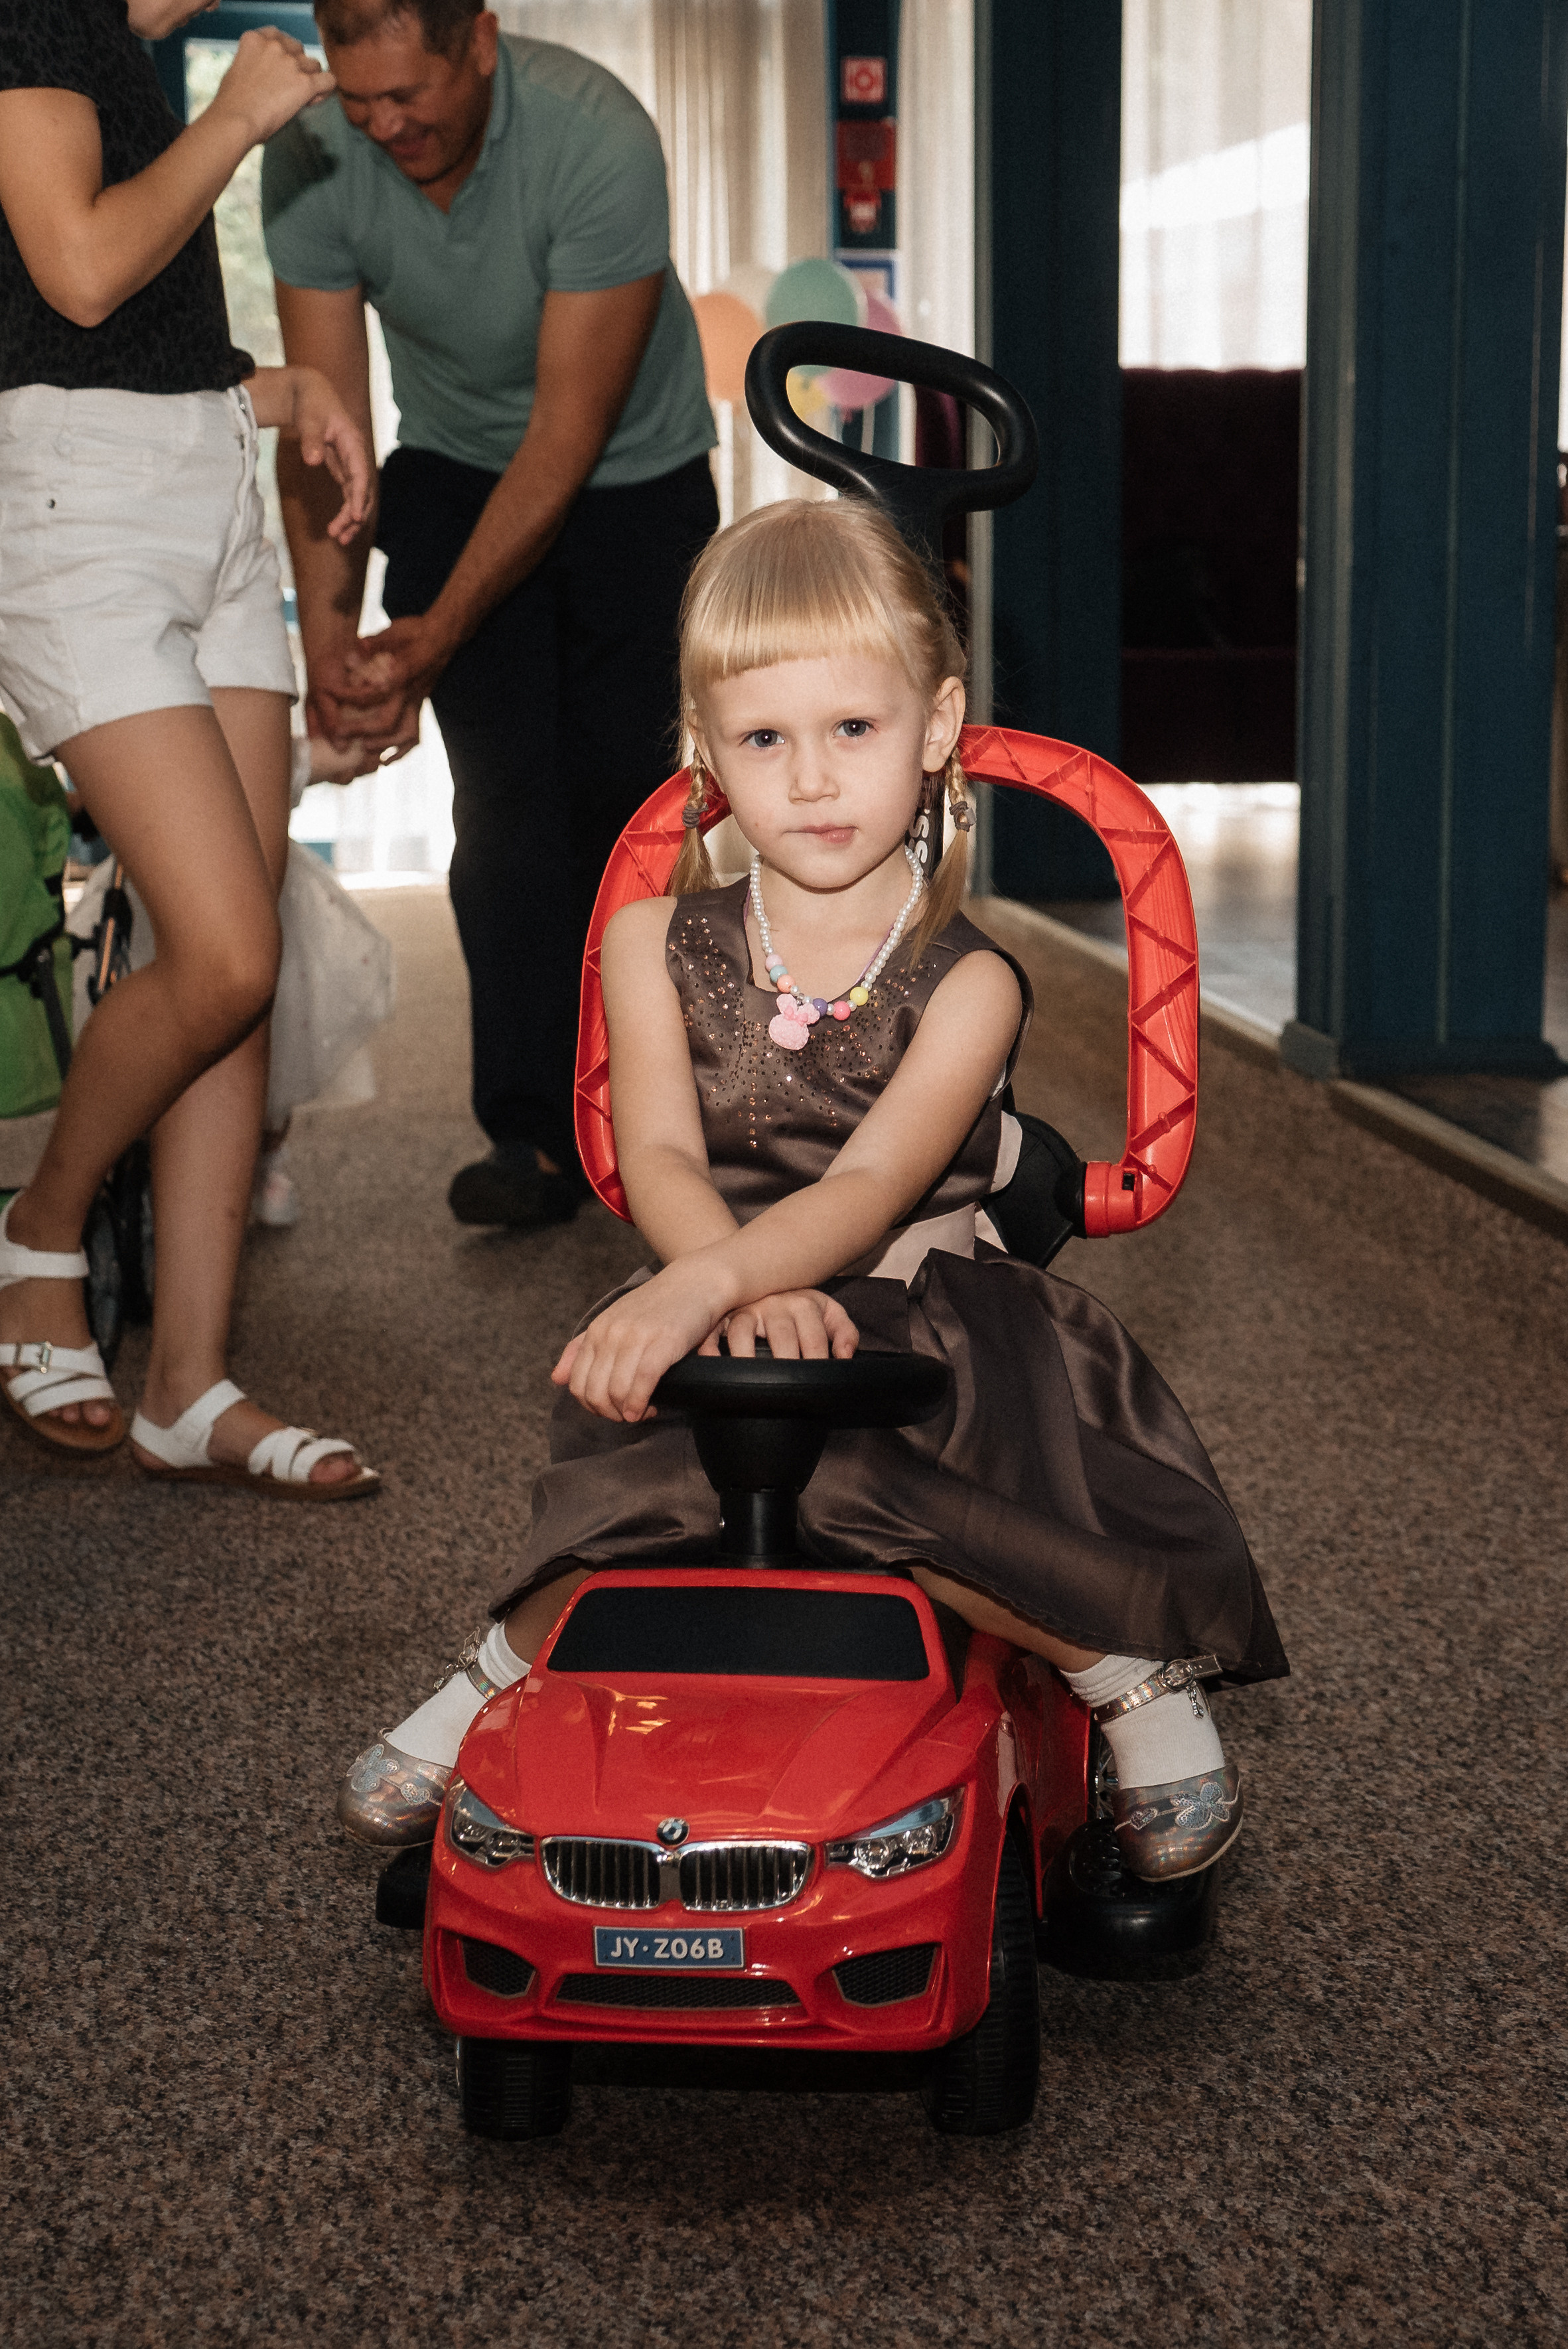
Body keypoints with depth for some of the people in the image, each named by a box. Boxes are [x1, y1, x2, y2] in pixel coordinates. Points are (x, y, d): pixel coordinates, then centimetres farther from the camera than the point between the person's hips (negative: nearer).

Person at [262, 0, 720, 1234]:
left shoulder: (600, 141, -31)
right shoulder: (312, 161, -20)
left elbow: (569, 429, -30)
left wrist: (438, 632, -33)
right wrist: (330, 634, -29)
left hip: (635, 475, -2)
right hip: (456, 468, 2)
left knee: (621, 787, -6)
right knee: (505, 787, -12)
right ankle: (537, 1130, -10)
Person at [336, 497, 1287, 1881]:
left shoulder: (965, 983, -6)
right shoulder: (656, 945, 3)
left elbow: (871, 1185, -21)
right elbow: (659, 1160, -9)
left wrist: (705, 1283, -39)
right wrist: (748, 1290, -31)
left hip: (921, 1334, -2)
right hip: (710, 1322, 2)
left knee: (912, 1526, -32)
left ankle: (1140, 1678, -8)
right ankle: (504, 1672, 6)